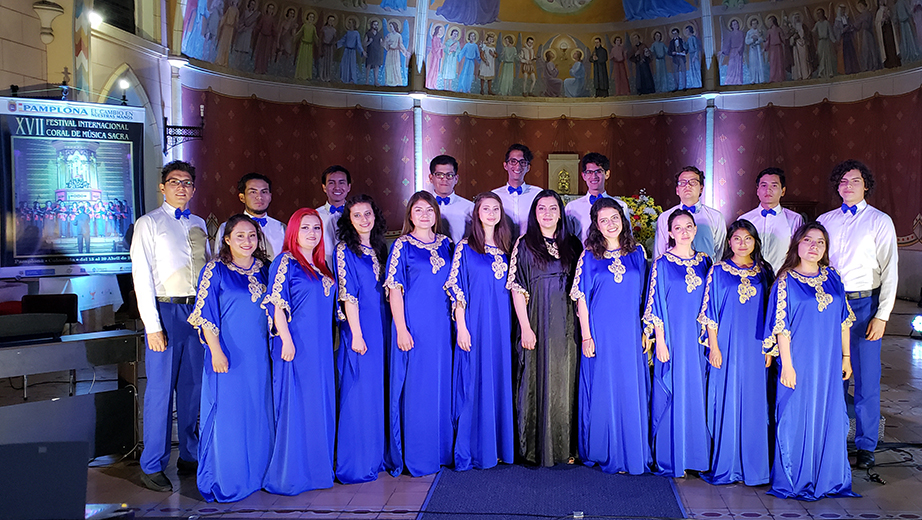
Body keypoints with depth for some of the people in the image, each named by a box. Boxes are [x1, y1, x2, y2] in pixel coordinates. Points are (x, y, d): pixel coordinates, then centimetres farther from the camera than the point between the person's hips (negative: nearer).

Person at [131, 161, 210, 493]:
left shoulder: (199, 224, 15)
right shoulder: (148, 223, 0)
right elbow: (142, 277, -6)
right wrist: (152, 326, -12)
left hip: (198, 309, 5)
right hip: (165, 310, -5)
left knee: (193, 386, 10)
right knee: (160, 389, -3)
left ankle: (189, 456, 23)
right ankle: (152, 466, 10)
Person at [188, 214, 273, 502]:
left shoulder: (263, 269, 9)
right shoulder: (215, 271, -5)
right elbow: (205, 314, -8)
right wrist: (216, 351, -15)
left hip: (259, 354, 5)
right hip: (229, 354, -5)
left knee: (258, 413, 10)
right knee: (228, 414, 0)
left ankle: (256, 473, 24)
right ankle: (225, 480, 13)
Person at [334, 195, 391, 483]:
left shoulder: (380, 248, 14)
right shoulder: (345, 250, -5)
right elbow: (347, 295, -11)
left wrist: (390, 329, 9)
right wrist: (356, 334, -16)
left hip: (382, 327, 7)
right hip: (360, 328, -6)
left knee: (379, 391, 11)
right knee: (359, 392, -5)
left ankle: (376, 456, 21)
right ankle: (356, 464, 3)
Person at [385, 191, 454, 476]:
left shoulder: (445, 244, 11)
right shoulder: (402, 246, -2)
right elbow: (395, 290, -7)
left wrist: (456, 324, 10)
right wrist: (401, 328, -13)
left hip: (441, 326, 5)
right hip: (413, 326, -4)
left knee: (442, 386, 9)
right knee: (415, 388, -1)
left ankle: (441, 450, 22)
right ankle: (414, 456, 9)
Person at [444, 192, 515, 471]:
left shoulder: (505, 249, 12)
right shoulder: (465, 248, -1)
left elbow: (511, 289, 14)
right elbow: (456, 290, -5)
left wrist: (515, 327, 9)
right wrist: (461, 327, -11)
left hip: (502, 326, 4)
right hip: (476, 326, -4)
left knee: (501, 382, 7)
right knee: (476, 384, -2)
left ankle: (500, 446, 18)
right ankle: (473, 451, 7)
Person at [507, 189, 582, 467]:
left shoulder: (572, 244, 9)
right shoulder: (524, 244, 0)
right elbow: (517, 288, -5)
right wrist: (525, 327, -12)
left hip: (566, 323, 3)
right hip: (537, 321, -3)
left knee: (564, 382, 8)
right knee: (538, 381, 1)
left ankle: (565, 446, 18)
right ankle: (536, 447, 12)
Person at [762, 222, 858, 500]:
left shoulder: (832, 278, 8)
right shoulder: (787, 281, -6)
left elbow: (843, 320, 12)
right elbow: (781, 326, -9)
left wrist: (845, 356, 10)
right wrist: (786, 364, -13)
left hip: (829, 362, 5)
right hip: (800, 360, -4)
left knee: (829, 416, 10)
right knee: (798, 417, 2)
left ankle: (828, 477, 24)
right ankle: (796, 480, 15)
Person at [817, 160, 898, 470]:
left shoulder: (880, 221, 2)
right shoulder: (824, 220, 11)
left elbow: (889, 271, -2)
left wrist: (882, 315, -9)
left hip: (864, 304, -3)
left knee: (866, 379, 0)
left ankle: (866, 446, 12)